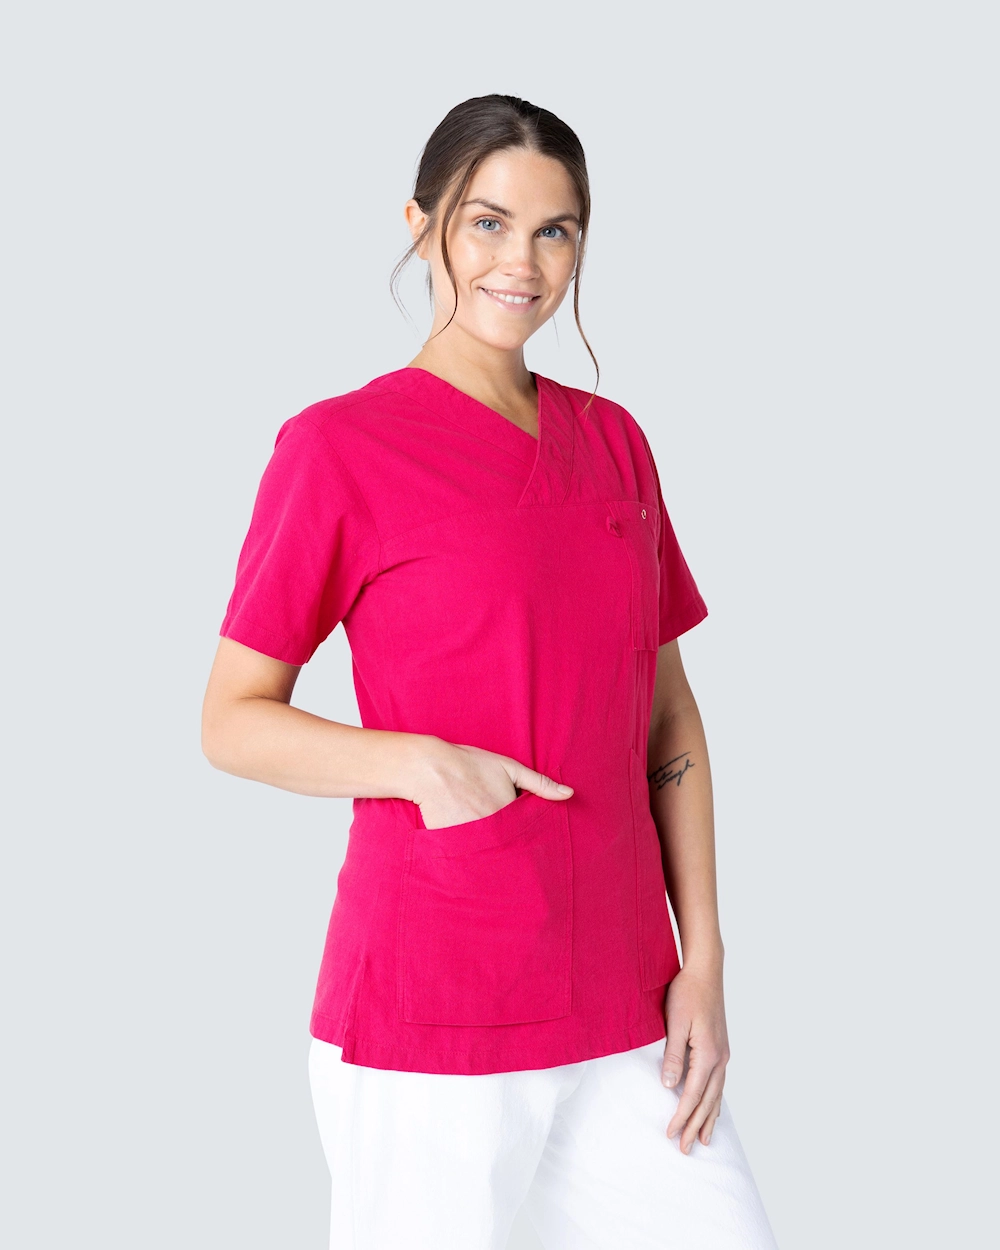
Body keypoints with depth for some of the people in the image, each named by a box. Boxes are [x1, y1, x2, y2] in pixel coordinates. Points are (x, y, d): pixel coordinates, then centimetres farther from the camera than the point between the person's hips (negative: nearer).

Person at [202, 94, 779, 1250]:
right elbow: (232, 721, -3)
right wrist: (421, 763, -20)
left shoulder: (613, 441, 10)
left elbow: (668, 718, 12)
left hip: (622, 1015, 5)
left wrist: (704, 960, 5)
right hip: (429, 1024, -5)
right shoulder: (336, 446, -6)